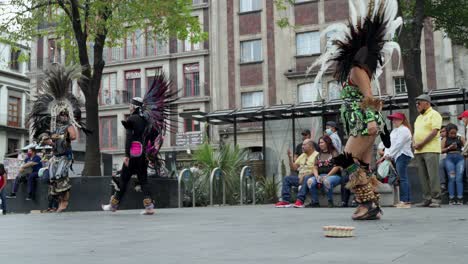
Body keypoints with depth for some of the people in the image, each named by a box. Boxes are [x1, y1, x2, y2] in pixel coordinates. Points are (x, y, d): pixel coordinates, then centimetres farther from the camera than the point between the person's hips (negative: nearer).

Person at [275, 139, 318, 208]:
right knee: (286, 178, -8)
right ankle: (286, 201, -20)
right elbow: (293, 168, 17)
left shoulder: (316, 155, -4)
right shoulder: (302, 155, 20)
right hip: (300, 177, 8)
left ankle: (300, 200, -44)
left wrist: (306, 175, -24)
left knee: (306, 178, -38)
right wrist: (290, 158, 4)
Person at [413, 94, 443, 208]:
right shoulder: (419, 117, 23)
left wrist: (421, 144, -14)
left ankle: (436, 199, -7)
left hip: (431, 150, -8)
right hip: (418, 151, 8)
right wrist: (414, 143, 4)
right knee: (423, 177, 5)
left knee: (433, 175, -9)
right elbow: (415, 132, 24)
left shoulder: (434, 114, -2)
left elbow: (434, 132, -12)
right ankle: (427, 199, 8)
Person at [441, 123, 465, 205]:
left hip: (460, 158, 0)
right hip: (449, 158, 0)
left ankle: (460, 198, -10)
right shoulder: (445, 139, 13)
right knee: (451, 178, -7)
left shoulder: (460, 138, 14)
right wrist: (449, 147, -7)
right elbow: (441, 150, 7)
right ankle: (451, 198, -7)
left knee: (459, 179, -8)